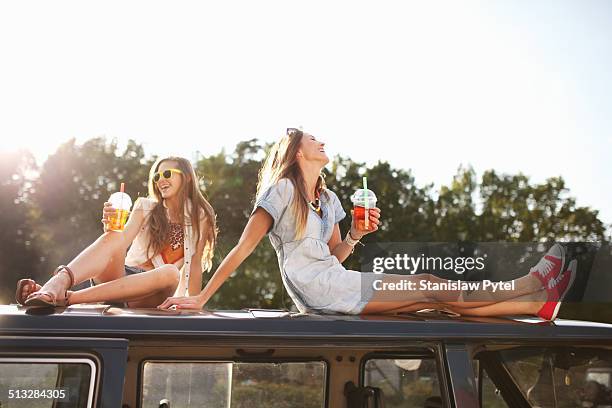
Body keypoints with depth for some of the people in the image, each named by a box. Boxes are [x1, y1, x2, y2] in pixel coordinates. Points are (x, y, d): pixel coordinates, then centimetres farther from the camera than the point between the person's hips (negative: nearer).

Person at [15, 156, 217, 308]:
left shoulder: (200, 218, 8)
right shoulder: (145, 206, 10)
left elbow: (195, 264, 3)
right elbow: (121, 243, -4)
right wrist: (110, 228, -26)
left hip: (150, 295, -1)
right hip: (121, 275, 1)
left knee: (171, 272, -37)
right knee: (114, 237, -29)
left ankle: (67, 297, -43)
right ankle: (56, 284, -56)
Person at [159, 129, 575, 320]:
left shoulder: (328, 199, 16)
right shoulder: (281, 190, -8)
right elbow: (242, 249, -12)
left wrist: (355, 235, -3)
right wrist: (201, 298, -17)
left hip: (334, 281, 7)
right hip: (319, 289, -7)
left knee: (433, 298, -5)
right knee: (430, 286, -9)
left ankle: (536, 304, -4)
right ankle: (532, 285, -4)